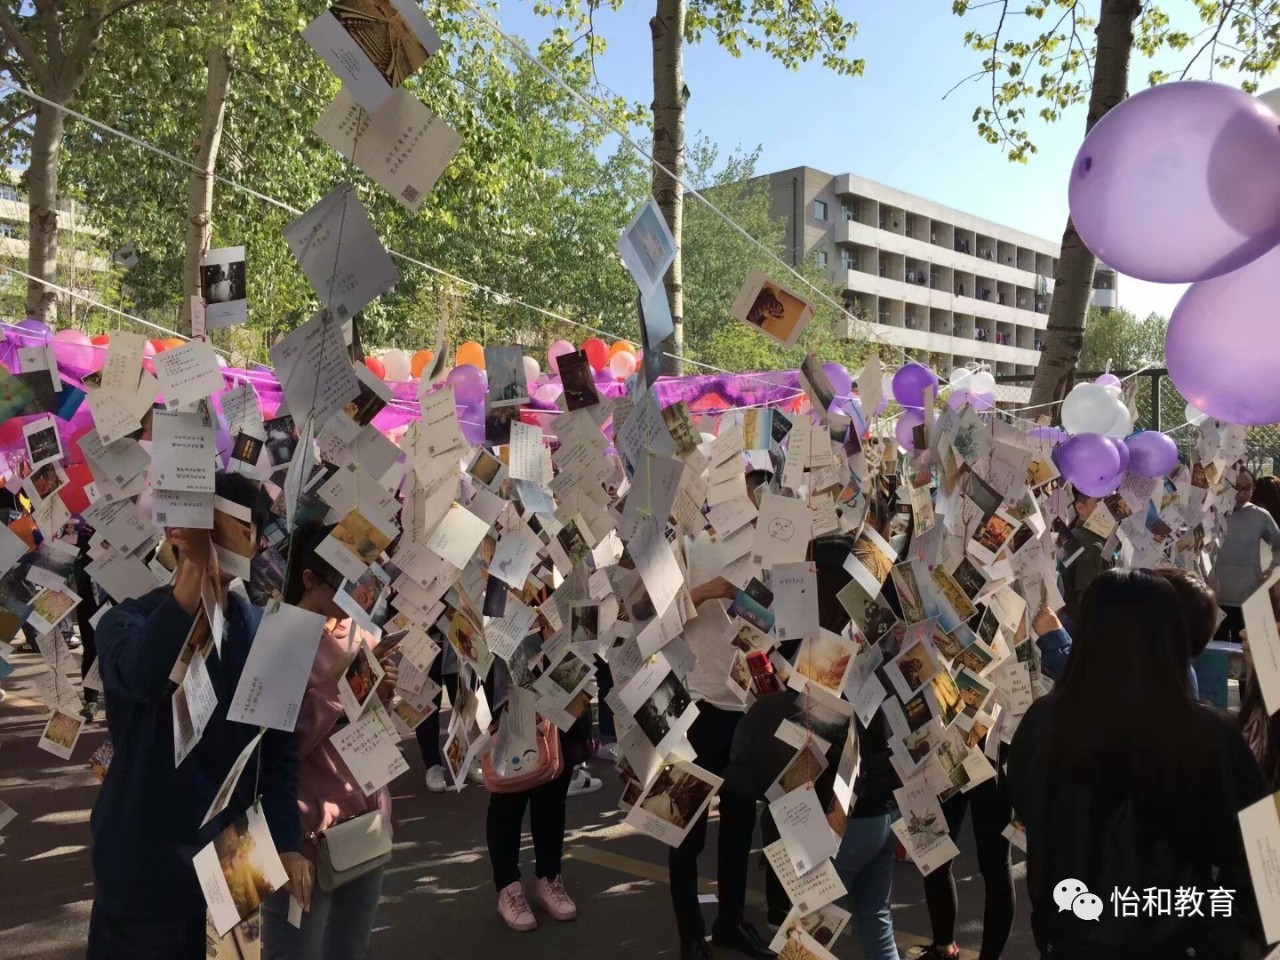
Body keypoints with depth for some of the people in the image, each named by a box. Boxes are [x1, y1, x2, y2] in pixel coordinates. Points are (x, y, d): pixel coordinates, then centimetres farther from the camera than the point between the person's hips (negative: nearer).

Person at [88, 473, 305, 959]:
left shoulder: (260, 629, 0)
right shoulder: (127, 621, -10)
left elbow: (279, 746, 1)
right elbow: (140, 676, -36)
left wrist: (287, 841, -10)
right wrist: (195, 567, -46)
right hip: (145, 858, -3)